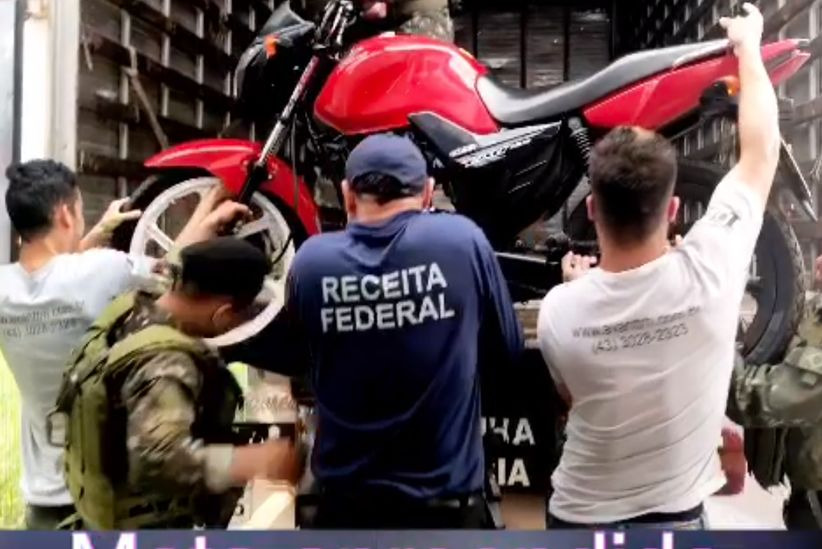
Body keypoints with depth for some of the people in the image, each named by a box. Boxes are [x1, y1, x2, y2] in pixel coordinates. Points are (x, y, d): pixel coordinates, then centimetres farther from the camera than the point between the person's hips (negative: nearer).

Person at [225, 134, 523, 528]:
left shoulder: (311, 260, -9)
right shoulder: (462, 239, -13)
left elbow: (290, 358, 7)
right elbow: (507, 348, 1)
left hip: (346, 503, 1)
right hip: (446, 502, -1)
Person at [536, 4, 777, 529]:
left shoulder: (559, 309, -22)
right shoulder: (708, 272, -25)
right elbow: (762, 149, -8)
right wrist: (748, 47, 7)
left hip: (579, 519, 1)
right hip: (677, 518, 0)